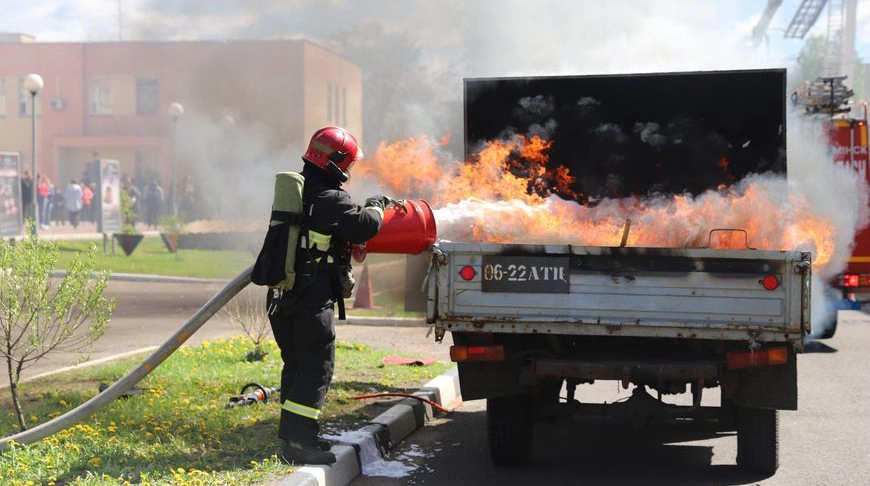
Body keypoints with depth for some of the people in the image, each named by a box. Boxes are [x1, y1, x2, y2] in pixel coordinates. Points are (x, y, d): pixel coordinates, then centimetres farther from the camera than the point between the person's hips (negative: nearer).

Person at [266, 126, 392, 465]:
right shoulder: (330, 200, -15)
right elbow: (367, 225, -13)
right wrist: (376, 206, 7)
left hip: (284, 296, 9)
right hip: (314, 299, -9)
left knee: (295, 365, 16)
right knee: (316, 369, -5)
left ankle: (295, 437, 23)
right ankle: (297, 440, -9)